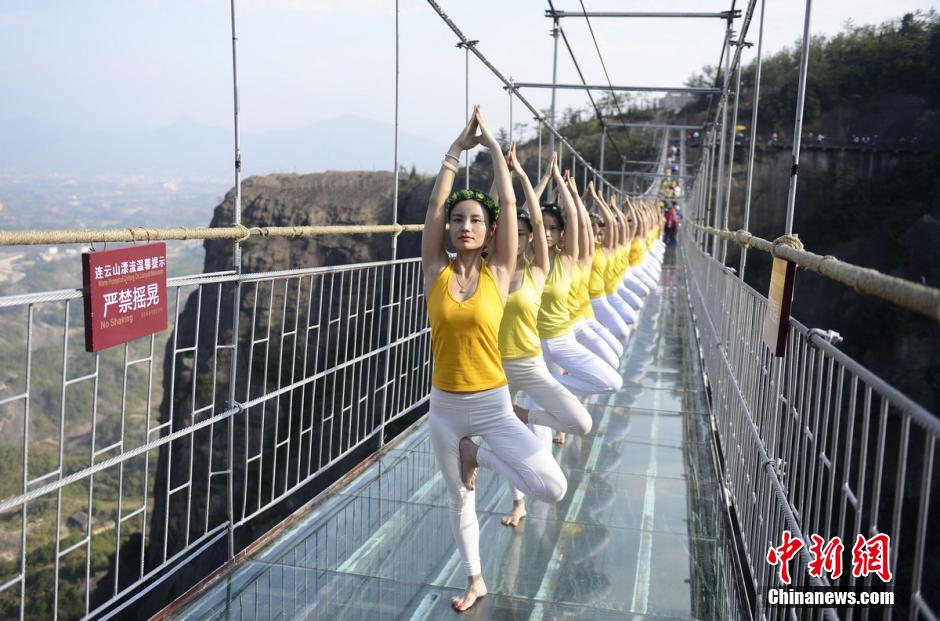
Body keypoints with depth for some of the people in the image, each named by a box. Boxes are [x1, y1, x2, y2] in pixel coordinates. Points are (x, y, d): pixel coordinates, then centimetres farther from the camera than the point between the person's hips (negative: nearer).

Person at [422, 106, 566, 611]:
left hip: (492, 404, -1)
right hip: (444, 407, 2)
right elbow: (435, 203, -9)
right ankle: (475, 580, 41)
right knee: (459, 498, 17)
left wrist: (493, 145, -6)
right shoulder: (436, 271, -2)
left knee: (553, 488, -16)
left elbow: (508, 202, -9)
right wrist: (457, 147, -8)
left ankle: (478, 455, 10)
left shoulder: (498, 272, -5)